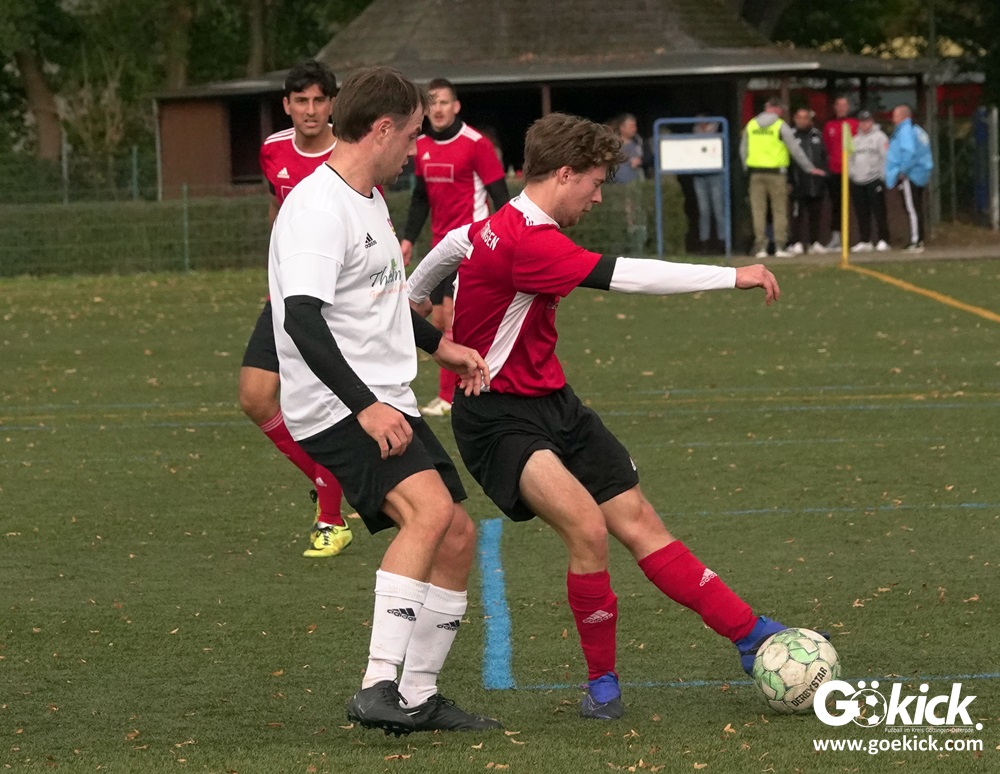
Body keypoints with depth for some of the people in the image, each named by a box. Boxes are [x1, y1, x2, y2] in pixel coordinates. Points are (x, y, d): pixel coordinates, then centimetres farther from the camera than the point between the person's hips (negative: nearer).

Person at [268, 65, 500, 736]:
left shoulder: (368, 201, 17)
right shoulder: (319, 208, -17)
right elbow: (301, 317, -27)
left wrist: (439, 344, 34)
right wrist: (364, 406, -32)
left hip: (385, 404, 11)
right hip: (335, 408, -11)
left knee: (458, 534, 9)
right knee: (430, 507, -28)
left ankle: (418, 698, 19)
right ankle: (380, 686, -32)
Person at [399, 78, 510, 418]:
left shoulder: (476, 144, -10)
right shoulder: (422, 146, 9)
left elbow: (499, 195, -10)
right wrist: (408, 238, 14)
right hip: (440, 243, 7)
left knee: (452, 314, -14)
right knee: (439, 321, 5)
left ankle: (447, 397, -11)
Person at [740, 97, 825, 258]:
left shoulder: (750, 125, 8)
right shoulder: (781, 126, -4)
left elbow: (743, 150, 11)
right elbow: (795, 150, -2)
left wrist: (747, 168, 20)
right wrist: (810, 168, 6)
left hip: (756, 173, 3)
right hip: (776, 172, -3)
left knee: (758, 210, 4)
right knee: (780, 210, 2)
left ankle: (760, 247, 2)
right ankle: (780, 246, -2)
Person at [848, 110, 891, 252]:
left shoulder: (879, 136, 0)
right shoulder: (855, 140, 19)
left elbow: (886, 157, -5)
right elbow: (850, 159, 20)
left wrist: (883, 176, -12)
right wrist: (850, 174, 9)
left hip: (874, 180, -6)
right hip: (857, 181, 6)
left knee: (879, 211, -7)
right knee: (862, 214, 6)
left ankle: (883, 240, -5)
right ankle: (865, 241, 11)